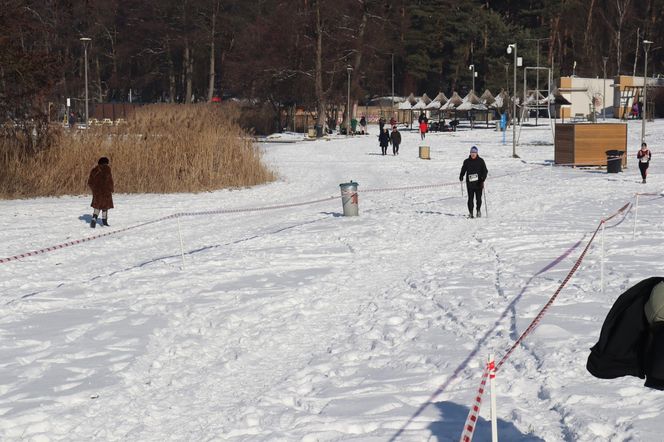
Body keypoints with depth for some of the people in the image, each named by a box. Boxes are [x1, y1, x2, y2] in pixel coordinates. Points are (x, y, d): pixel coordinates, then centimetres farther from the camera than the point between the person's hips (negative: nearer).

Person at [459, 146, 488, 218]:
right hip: (470, 182, 1)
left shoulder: (480, 161, 2)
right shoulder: (466, 161, 7)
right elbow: (463, 170, 17)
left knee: (478, 198, 1)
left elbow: (485, 171, 0)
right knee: (470, 198, -2)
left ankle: (478, 210, 23)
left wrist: (483, 178, -15)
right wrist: (461, 176, 1)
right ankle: (471, 213, 4)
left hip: (478, 183, -1)